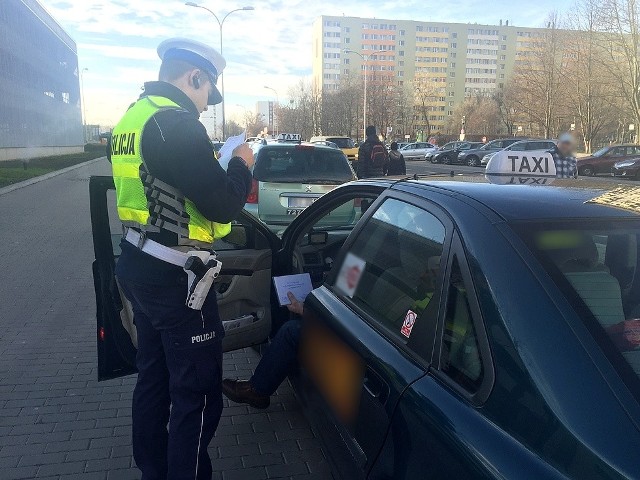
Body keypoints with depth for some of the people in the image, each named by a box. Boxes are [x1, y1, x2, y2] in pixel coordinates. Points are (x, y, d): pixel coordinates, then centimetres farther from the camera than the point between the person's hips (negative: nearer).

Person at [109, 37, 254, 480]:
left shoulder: (133, 117, 12)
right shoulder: (177, 122, -19)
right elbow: (224, 205, -20)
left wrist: (212, 166, 15)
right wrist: (242, 165, -2)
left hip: (140, 265, 11)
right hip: (174, 275, -10)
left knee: (154, 376, 22)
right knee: (198, 393, 2)